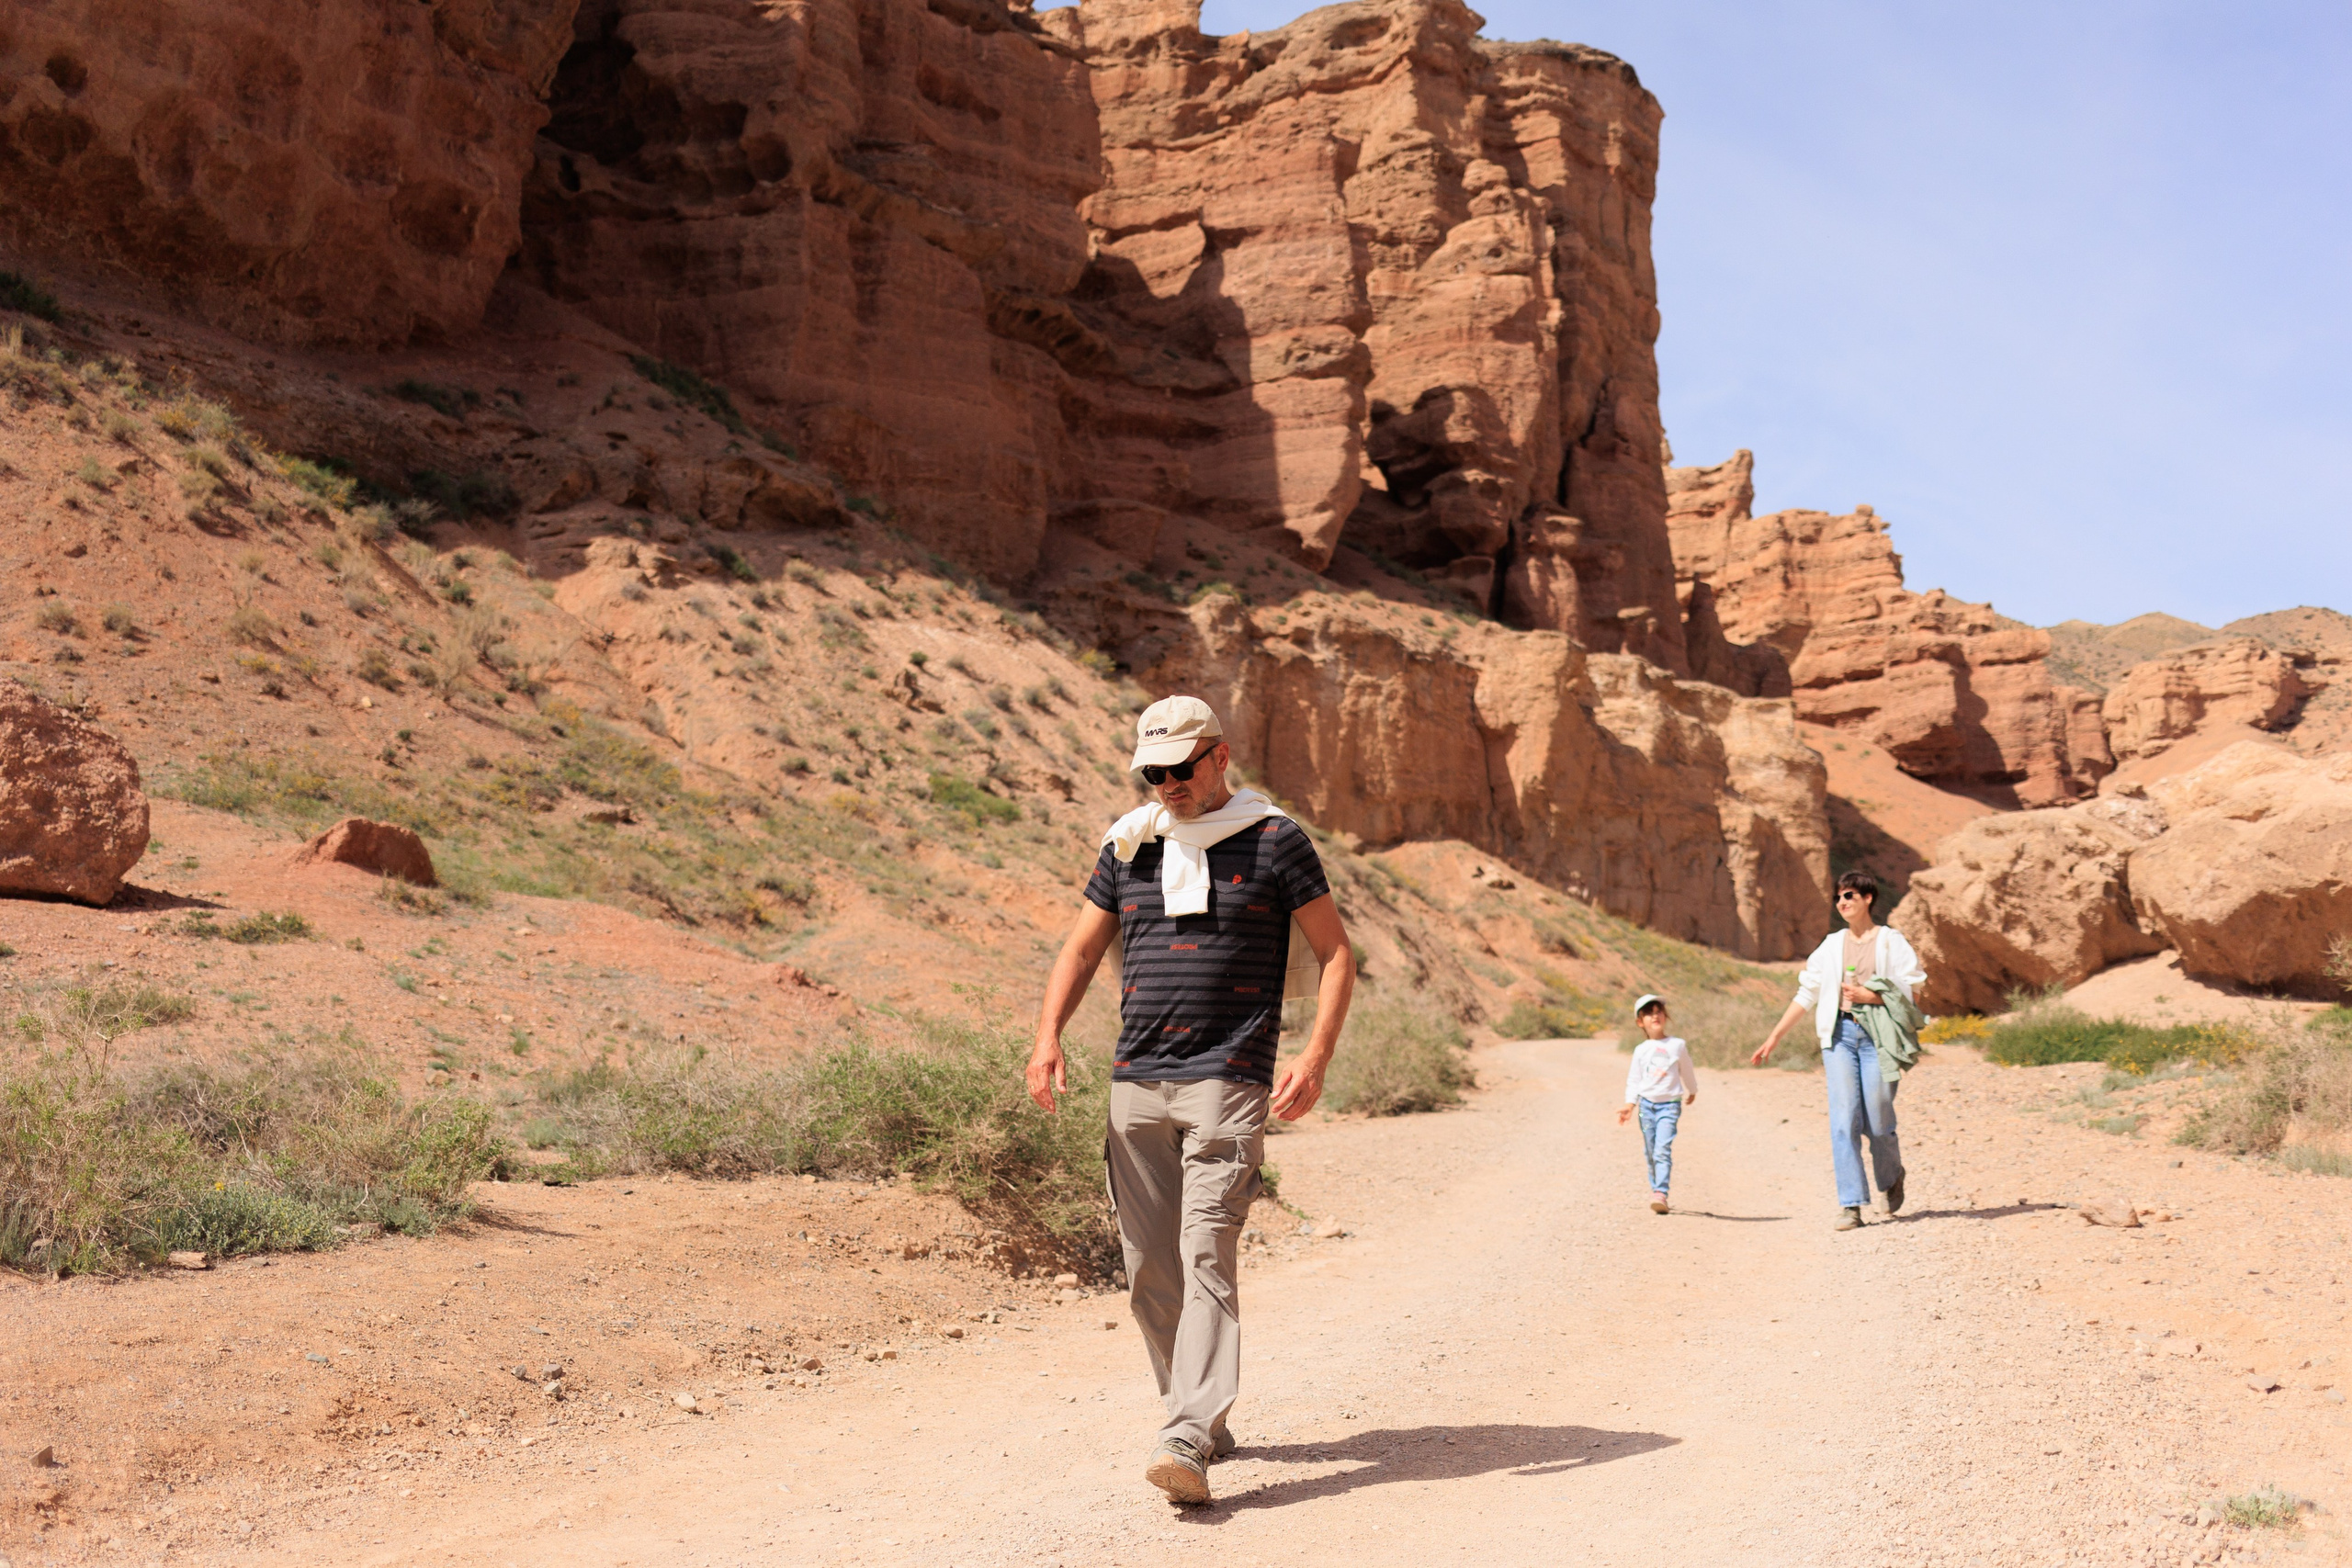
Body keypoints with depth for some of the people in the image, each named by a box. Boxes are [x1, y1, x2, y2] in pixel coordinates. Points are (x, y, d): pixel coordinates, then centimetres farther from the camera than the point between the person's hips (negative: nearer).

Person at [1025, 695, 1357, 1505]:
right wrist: (1049, 1032, -1)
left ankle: (1186, 1440, -20)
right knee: (1150, 1267, 7)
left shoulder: (1275, 840, 1)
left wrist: (1316, 1057, -11)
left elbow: (1336, 954, 2)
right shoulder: (1128, 844, 13)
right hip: (1136, 1081, 5)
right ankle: (1204, 1420, 21)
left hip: (1228, 1081, -5)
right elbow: (1081, 949, 17)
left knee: (1206, 1254, -16)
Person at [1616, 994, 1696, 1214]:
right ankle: (1655, 1190, 20)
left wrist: (1692, 1091, 31)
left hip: (1669, 1105, -3)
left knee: (1663, 1150, -16)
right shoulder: (1641, 1050, 5)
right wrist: (1629, 1104, -5)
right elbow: (1633, 1080, 7)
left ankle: (1660, 1194, -22)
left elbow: (1688, 1071, 18)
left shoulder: (1677, 1045, 2)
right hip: (1647, 1104, 3)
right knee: (1650, 1153, 8)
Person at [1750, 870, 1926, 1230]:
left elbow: (1911, 991, 0)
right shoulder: (1832, 945, 14)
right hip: (1839, 1034, 3)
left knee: (1878, 1119, -2)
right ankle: (1851, 1204, -7)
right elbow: (1807, 995, 14)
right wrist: (1774, 1038, 10)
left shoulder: (1890, 941, 4)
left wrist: (1870, 996, -13)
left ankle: (1892, 1177, 30)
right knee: (1844, 1118, -7)